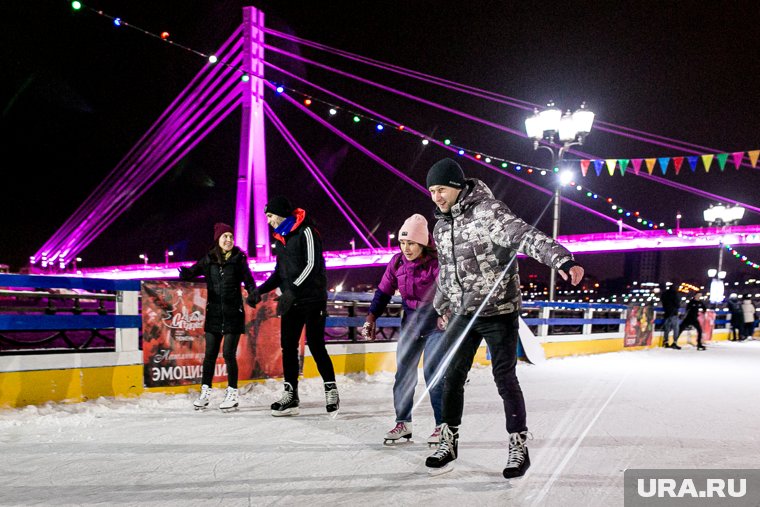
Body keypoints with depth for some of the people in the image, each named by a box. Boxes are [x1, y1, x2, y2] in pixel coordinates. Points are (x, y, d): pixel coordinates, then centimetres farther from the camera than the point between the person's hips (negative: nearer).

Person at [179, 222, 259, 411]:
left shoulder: (239, 259, -1)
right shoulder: (209, 260, 7)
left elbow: (248, 280, -6)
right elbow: (194, 271, -1)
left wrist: (253, 295, -25)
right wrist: (185, 274, -24)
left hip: (233, 313, -3)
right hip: (214, 313, 3)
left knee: (229, 353, -2)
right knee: (210, 353, 8)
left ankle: (232, 394, 10)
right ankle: (205, 392, 19)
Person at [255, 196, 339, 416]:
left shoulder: (306, 231, -9)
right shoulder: (280, 238, 16)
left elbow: (312, 265, -17)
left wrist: (292, 290, -23)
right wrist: (260, 290, 8)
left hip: (312, 299, -8)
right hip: (291, 301, 8)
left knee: (315, 345, -6)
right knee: (288, 346, 5)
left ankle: (331, 390, 7)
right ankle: (290, 395, 11)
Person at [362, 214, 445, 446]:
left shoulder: (436, 263, -20)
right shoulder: (397, 263, -4)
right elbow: (383, 292, 3)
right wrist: (371, 318, -5)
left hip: (436, 321, -5)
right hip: (410, 320, 5)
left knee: (432, 373, -9)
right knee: (403, 372, 6)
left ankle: (442, 425, 6)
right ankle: (403, 423, 18)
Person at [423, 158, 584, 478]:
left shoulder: (488, 211, -15)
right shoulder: (441, 226, 9)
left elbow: (524, 235, -30)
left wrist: (562, 259, -45)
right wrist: (442, 306, 32)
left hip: (499, 311, -6)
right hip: (462, 314, 7)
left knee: (504, 379, -1)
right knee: (452, 377, 8)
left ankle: (519, 446, 16)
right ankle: (449, 443, 23)